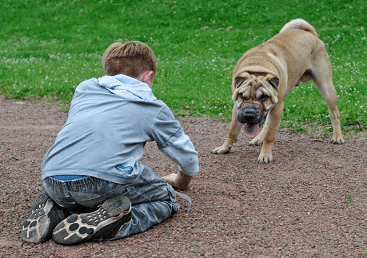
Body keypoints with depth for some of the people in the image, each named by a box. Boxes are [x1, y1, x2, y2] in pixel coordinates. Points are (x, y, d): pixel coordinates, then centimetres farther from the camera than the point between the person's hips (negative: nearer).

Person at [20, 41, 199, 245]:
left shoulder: (84, 89, 27)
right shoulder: (155, 109, 17)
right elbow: (187, 156, 28)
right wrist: (182, 180, 51)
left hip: (54, 181, 6)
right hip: (108, 180, -5)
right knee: (166, 198, 18)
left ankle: (55, 212, 7)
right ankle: (111, 222, -8)